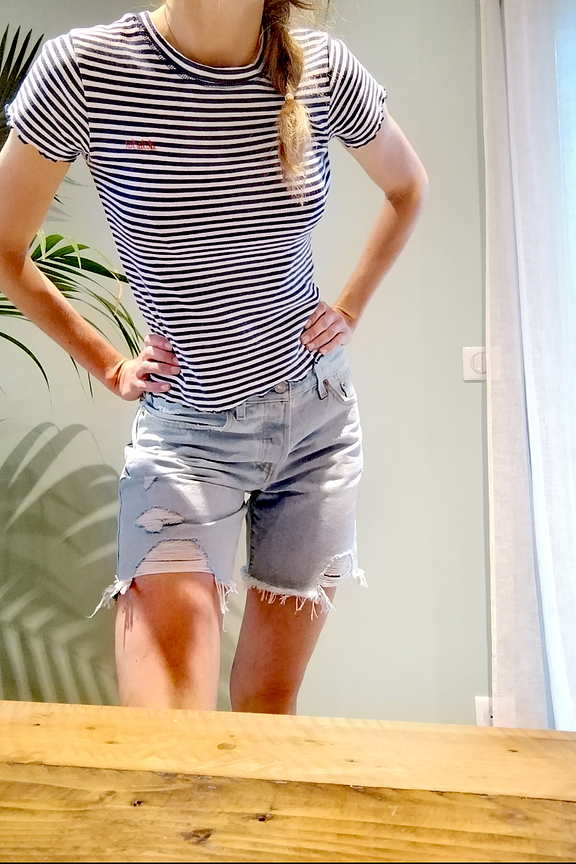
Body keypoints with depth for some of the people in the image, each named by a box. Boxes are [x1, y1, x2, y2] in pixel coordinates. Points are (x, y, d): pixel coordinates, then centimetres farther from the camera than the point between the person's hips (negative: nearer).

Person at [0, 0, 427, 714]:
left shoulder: (325, 68, -3)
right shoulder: (84, 67, -11)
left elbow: (408, 187, 17)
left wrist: (350, 309, 9)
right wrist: (109, 367, 1)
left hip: (319, 415, 3)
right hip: (189, 426, -2)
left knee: (269, 703, 12)